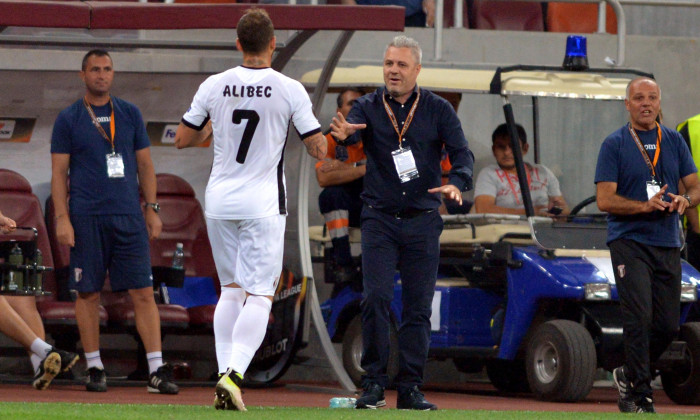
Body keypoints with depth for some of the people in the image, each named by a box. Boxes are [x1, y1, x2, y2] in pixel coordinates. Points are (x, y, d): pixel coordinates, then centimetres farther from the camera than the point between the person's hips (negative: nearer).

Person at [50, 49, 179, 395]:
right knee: (88, 293, 1)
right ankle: (94, 368, 11)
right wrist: (62, 218, -8)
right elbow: (59, 172, 1)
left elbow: (145, 164, 15)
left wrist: (152, 209, 8)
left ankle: (156, 371, -6)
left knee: (143, 292, -4)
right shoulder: (68, 119, 3)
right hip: (87, 219, -2)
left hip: (129, 217, 2)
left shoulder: (130, 114, 11)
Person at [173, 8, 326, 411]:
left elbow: (182, 139, 7)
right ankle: (234, 373, -22)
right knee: (260, 295, -3)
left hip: (219, 200, 3)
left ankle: (225, 373, 9)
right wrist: (319, 130, 15)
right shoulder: (289, 90, -9)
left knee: (231, 288, 16)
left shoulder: (214, 87, -1)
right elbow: (319, 150, -6)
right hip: (263, 204, -3)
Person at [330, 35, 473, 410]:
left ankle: (410, 389, 8)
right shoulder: (369, 107, 1)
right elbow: (353, 130, -19)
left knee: (418, 308, 2)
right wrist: (344, 133, -44)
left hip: (422, 223, 1)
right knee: (376, 298, -12)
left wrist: (456, 183, -27)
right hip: (380, 220, -1)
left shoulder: (438, 110, 2)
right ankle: (373, 384, -4)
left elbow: (461, 152, -6)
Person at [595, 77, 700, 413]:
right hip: (629, 242, -5)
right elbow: (605, 200, -7)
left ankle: (629, 375, 27)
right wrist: (645, 206, -21)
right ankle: (640, 397, -10)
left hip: (668, 246, 5)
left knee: (668, 325, 4)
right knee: (639, 319, -15)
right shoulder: (615, 144, -1)